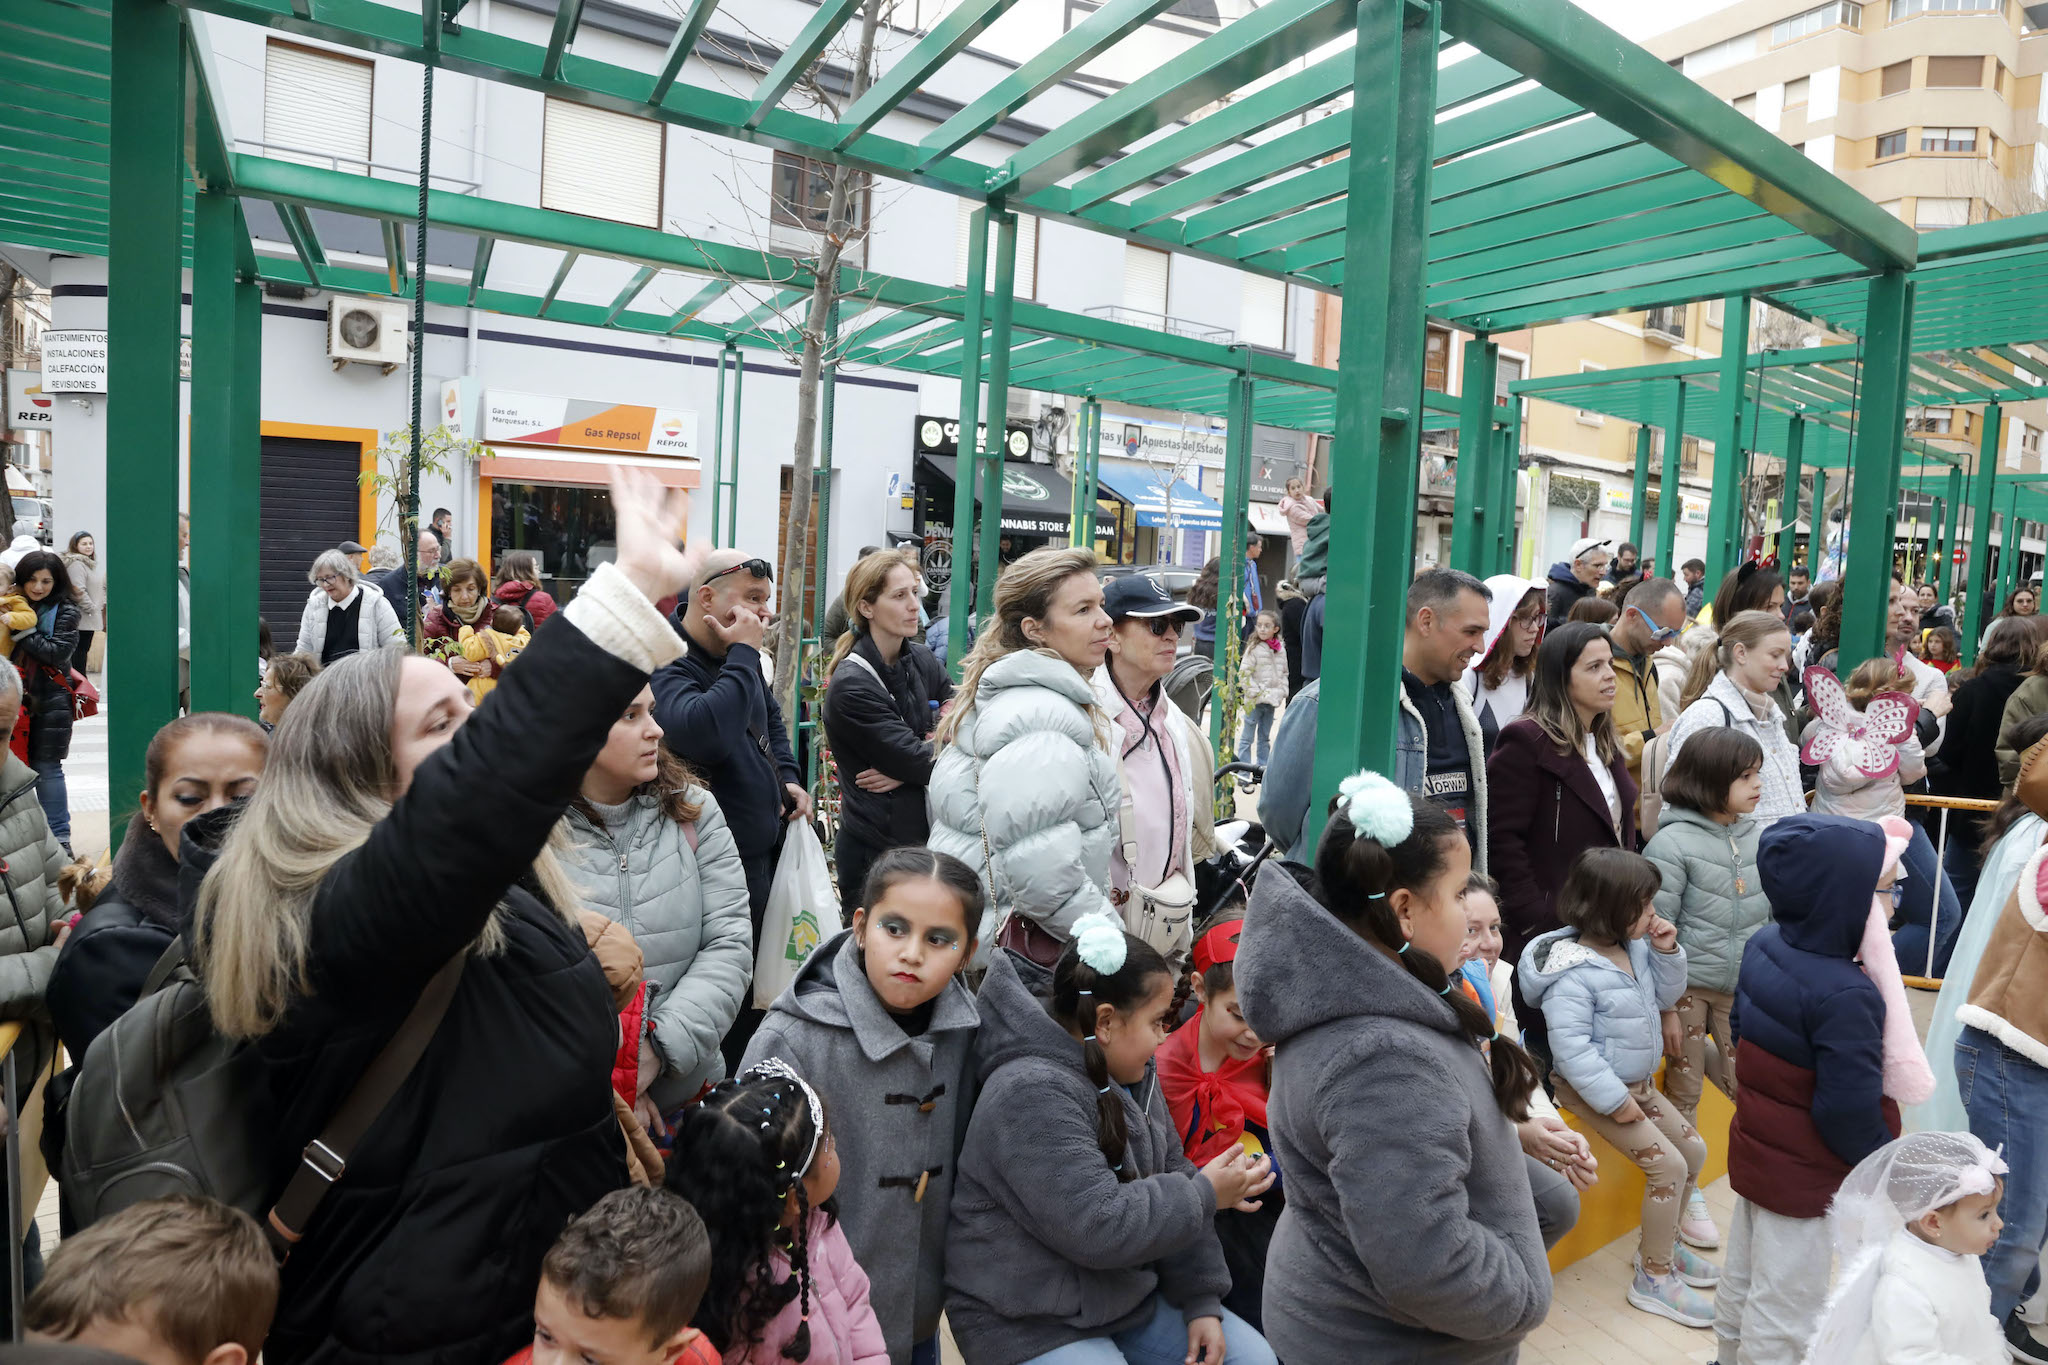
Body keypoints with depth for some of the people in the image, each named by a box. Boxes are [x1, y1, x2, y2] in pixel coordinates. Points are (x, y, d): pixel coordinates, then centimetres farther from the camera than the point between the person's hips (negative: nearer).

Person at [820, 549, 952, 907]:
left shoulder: (922, 660, 4)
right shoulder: (851, 685, -16)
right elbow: (912, 758, -19)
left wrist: (907, 769, -16)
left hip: (927, 839, 6)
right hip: (876, 849, -6)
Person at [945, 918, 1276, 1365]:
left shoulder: (1131, 1077, 5)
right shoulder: (1032, 1095, -27)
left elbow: (1173, 1175, 7)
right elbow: (1097, 1227, -30)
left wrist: (1201, 1303, -1)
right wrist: (1205, 1195, -19)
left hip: (1127, 1295, 9)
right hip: (1030, 1328, -8)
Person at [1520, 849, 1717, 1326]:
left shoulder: (1634, 946, -2)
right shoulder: (1572, 973, -27)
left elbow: (1665, 997, 11)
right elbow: (1571, 1047, -28)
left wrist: (1667, 952, -6)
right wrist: (1615, 1100, -24)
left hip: (1638, 1083, 9)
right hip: (1593, 1091, -9)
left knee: (1694, 1149, 15)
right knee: (1668, 1165, -12)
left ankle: (1663, 1243, 35)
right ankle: (1653, 1278, 5)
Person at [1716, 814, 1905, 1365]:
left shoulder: (1763, 945, -7)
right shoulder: (1844, 996, -32)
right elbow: (1850, 1109, -25)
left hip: (1753, 1149, 8)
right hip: (1806, 1179, -8)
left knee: (1742, 1277, 25)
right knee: (1784, 1306, 10)